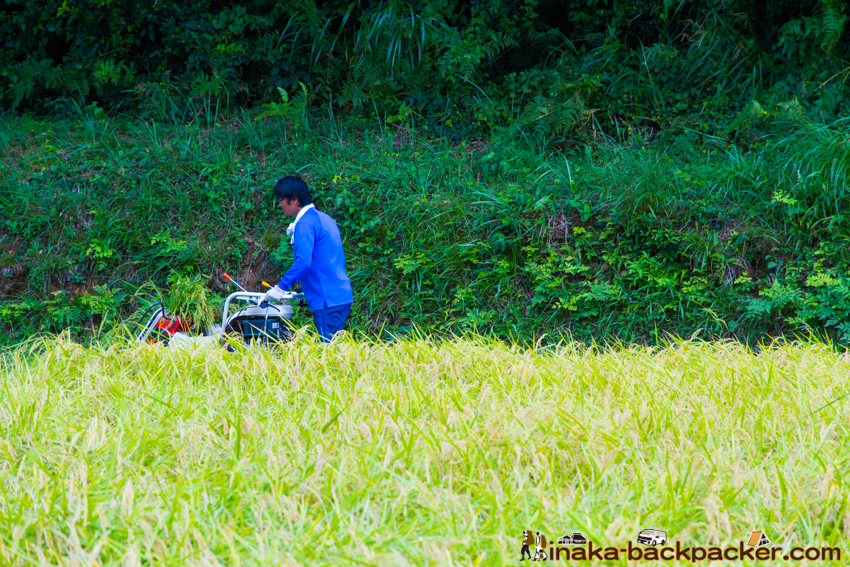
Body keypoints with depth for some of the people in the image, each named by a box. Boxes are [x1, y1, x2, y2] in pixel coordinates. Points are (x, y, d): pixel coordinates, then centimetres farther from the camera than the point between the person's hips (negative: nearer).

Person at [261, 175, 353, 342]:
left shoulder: (305, 223, -11)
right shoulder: (323, 218, 19)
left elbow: (303, 262, -22)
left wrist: (280, 287, -15)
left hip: (327, 300, -9)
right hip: (342, 296, 9)